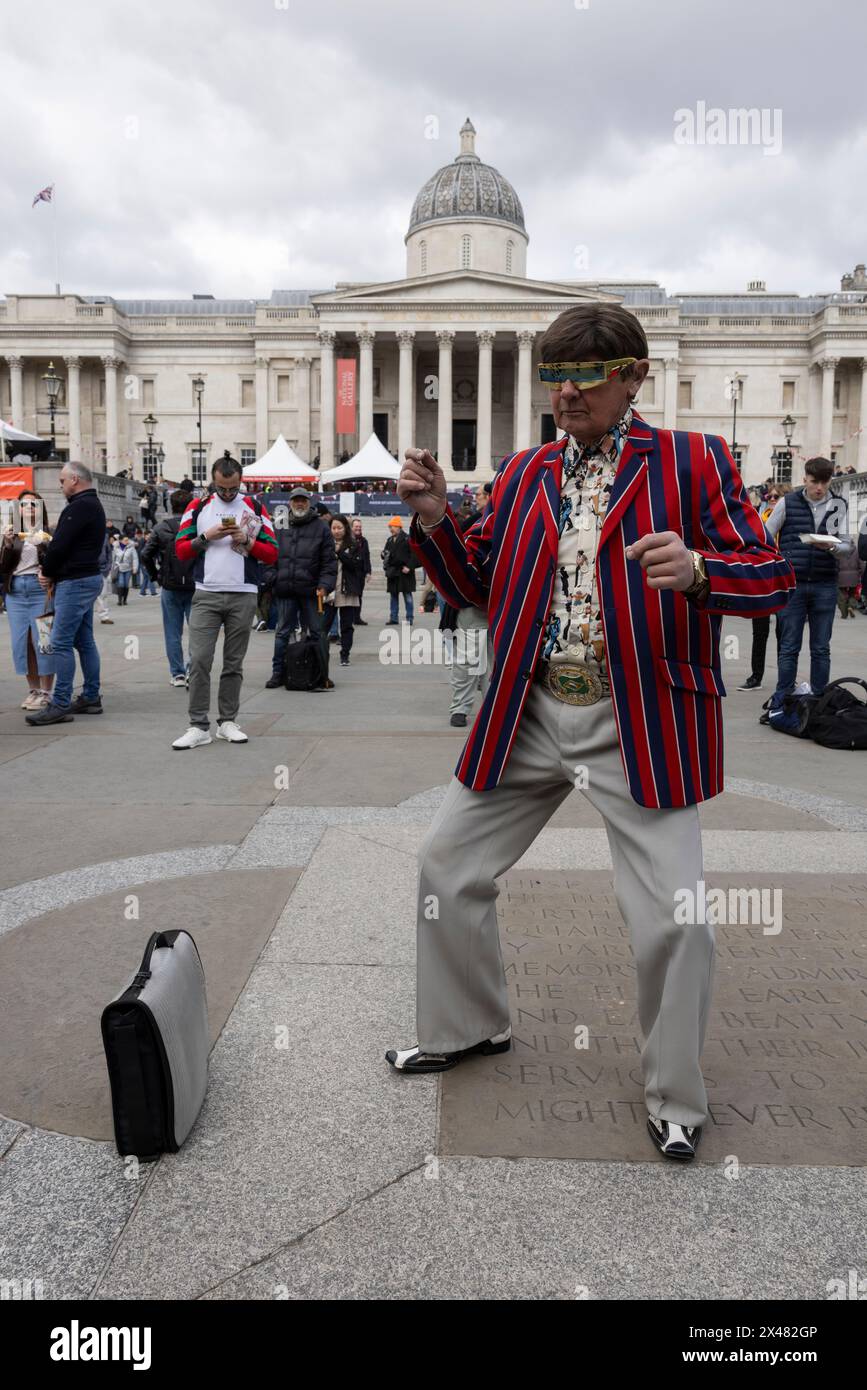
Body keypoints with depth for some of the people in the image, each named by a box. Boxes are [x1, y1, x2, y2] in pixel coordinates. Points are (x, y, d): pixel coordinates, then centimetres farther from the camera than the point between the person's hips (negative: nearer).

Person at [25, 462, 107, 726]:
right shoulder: (94, 505, 18)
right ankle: (90, 698, 19)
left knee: (61, 643, -9)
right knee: (84, 642, 13)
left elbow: (60, 545, -18)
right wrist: (51, 573, 5)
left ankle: (60, 706, -8)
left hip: (75, 582, -10)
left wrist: (47, 573, -2)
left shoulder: (79, 507, -15)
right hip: (88, 577, 10)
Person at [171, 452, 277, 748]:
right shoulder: (198, 506, 8)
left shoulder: (255, 508, 8)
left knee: (234, 664, 7)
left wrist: (246, 541, -10)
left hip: (243, 596, 1)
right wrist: (206, 537, -9)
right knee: (199, 660, -8)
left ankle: (227, 722, 16)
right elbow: (181, 551, 5)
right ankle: (198, 726, -3)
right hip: (206, 595, 0)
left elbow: (272, 554, 5)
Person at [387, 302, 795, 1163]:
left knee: (674, 917, -5)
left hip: (640, 723, -4)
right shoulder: (523, 473, 10)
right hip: (530, 713, 5)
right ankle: (468, 1028, 36)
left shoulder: (692, 463, -3)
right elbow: (477, 588, 14)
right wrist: (434, 521, -4)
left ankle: (675, 1102, 21)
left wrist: (697, 569, -27)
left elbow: (773, 580, -6)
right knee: (446, 866, 11)